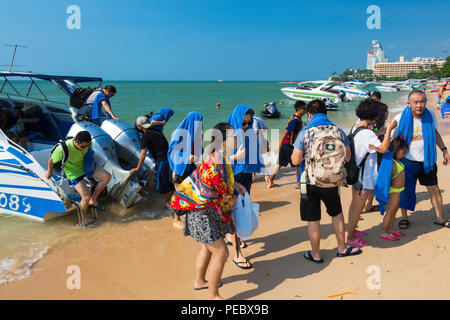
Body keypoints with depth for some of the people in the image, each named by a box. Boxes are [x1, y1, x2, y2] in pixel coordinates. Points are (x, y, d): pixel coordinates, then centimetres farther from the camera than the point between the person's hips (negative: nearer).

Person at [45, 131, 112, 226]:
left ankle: (93, 200, 2)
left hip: (85, 167, 6)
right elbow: (51, 160, -13)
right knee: (86, 197, -20)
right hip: (73, 172, -5)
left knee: (107, 176, -11)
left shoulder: (88, 142, -20)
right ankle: (84, 220, 7)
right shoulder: (62, 149, -35)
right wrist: (49, 171, 5)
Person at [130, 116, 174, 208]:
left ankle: (168, 203, 17)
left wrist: (137, 168, -2)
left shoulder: (145, 136, -8)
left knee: (163, 183, 6)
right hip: (169, 157, 8)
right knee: (170, 181, 19)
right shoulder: (157, 131, 17)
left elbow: (143, 154, -10)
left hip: (162, 160, -8)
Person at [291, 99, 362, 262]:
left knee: (313, 220, 9)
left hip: (311, 183, -3)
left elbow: (295, 161, -8)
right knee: (337, 213, 24)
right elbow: (347, 158, 6)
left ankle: (316, 255, 22)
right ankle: (342, 248, 35)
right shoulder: (338, 131, -1)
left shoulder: (305, 133, -10)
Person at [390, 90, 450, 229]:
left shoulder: (430, 115, -5)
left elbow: (435, 133, 14)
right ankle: (404, 217, 27)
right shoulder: (400, 119, -15)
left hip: (427, 160, 3)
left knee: (434, 189, 9)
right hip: (407, 161, -2)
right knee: (404, 190, 7)